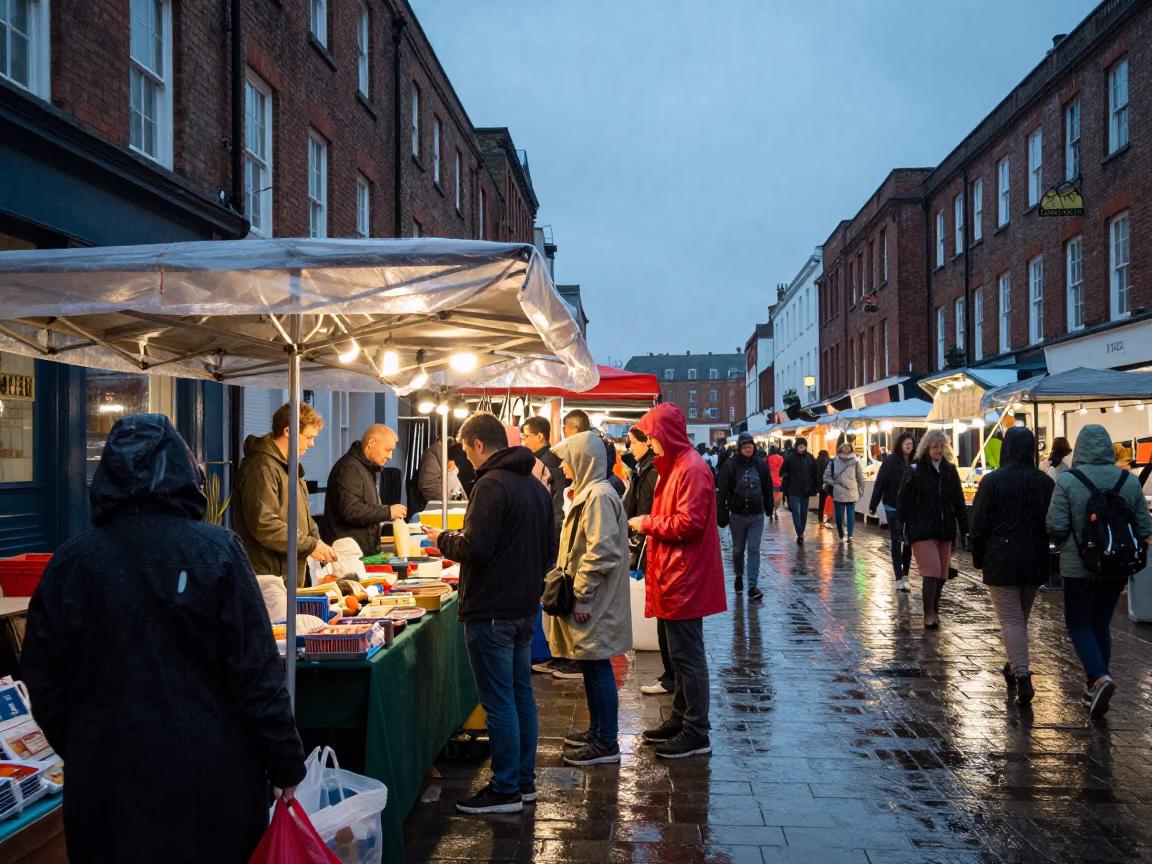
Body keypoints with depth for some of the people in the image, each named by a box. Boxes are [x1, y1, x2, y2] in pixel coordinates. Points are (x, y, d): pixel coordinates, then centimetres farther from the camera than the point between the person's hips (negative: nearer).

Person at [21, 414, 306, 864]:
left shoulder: (69, 561, -5)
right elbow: (258, 673, -13)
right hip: (211, 775, -2)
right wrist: (286, 765, -4)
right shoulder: (216, 550, -13)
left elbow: (43, 680, 4)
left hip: (107, 777, 3)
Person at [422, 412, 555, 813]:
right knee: (521, 695, 16)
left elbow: (475, 548, -22)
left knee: (498, 702, -1)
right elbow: (549, 550, 18)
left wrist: (443, 539, -4)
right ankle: (525, 780, 25)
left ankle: (505, 790, 8)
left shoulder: (492, 484, -16)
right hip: (526, 608, 9)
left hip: (492, 611, -9)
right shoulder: (536, 486, 13)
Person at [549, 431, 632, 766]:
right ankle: (597, 729, 29)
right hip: (588, 600, 10)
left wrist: (582, 597, -20)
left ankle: (607, 743, 7)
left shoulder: (599, 496, -19)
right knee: (590, 666, 17)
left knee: (598, 667, -2)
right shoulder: (589, 492, 14)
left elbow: (601, 553, -24)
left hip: (594, 603, -10)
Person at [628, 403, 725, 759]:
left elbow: (689, 523, -23)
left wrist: (648, 524, -11)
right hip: (674, 578, 10)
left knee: (687, 654, -3)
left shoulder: (692, 469, -16)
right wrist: (649, 524, 6)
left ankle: (696, 733, 5)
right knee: (681, 652, 16)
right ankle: (680, 719, 26)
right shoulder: (675, 466, 16)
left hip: (685, 579, -10)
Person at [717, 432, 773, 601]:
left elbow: (767, 490, 11)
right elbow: (722, 490, -8)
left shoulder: (761, 465, 2)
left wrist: (769, 509, 12)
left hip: (757, 515, 1)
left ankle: (753, 585, -6)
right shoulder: (731, 465, -7)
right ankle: (739, 577, 34)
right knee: (738, 549, 13)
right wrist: (723, 513, -12)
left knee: (754, 549, -3)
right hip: (737, 515, -1)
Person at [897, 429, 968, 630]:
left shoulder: (950, 470, 9)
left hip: (944, 529, 5)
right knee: (932, 569, -13)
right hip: (921, 529, -5)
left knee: (942, 573, 9)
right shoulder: (915, 470, -5)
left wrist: (964, 527, 7)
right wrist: (903, 524, -12)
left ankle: (934, 610, 26)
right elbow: (903, 500, -6)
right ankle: (929, 614, -7)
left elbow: (958, 501, 11)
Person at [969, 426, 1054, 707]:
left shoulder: (992, 481, -10)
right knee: (1021, 617, 19)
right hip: (1035, 560, 5)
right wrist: (1042, 552, 18)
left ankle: (1022, 675, -17)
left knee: (1010, 619, -4)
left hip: (1001, 560, -4)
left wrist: (978, 557, 3)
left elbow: (979, 523, -9)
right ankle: (1015, 667, 33)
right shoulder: (1045, 482, 2)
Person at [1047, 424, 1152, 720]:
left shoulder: (1068, 480, -14)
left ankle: (1100, 678, -14)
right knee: (1101, 624, 18)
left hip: (1079, 566, -4)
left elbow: (1056, 528, -17)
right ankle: (1097, 685, 22)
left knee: (1079, 624, 7)